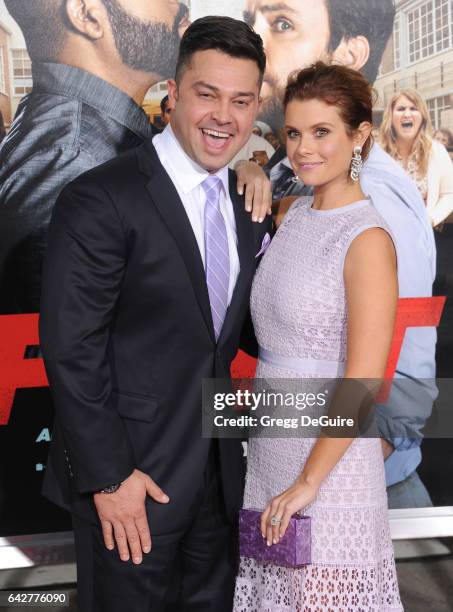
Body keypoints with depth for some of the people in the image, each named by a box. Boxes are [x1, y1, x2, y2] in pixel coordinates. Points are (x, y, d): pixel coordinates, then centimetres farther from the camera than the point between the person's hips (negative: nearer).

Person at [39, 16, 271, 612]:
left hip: (218, 469, 7)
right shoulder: (99, 202, -18)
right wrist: (109, 477, -17)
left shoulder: (250, 203, 4)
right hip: (129, 477, -6)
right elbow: (70, 350, -18)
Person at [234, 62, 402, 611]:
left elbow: (363, 381, -20)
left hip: (329, 450, -7)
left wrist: (307, 482, -16)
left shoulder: (368, 240, -18)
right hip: (270, 441, 7)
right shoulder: (295, 213, 4)